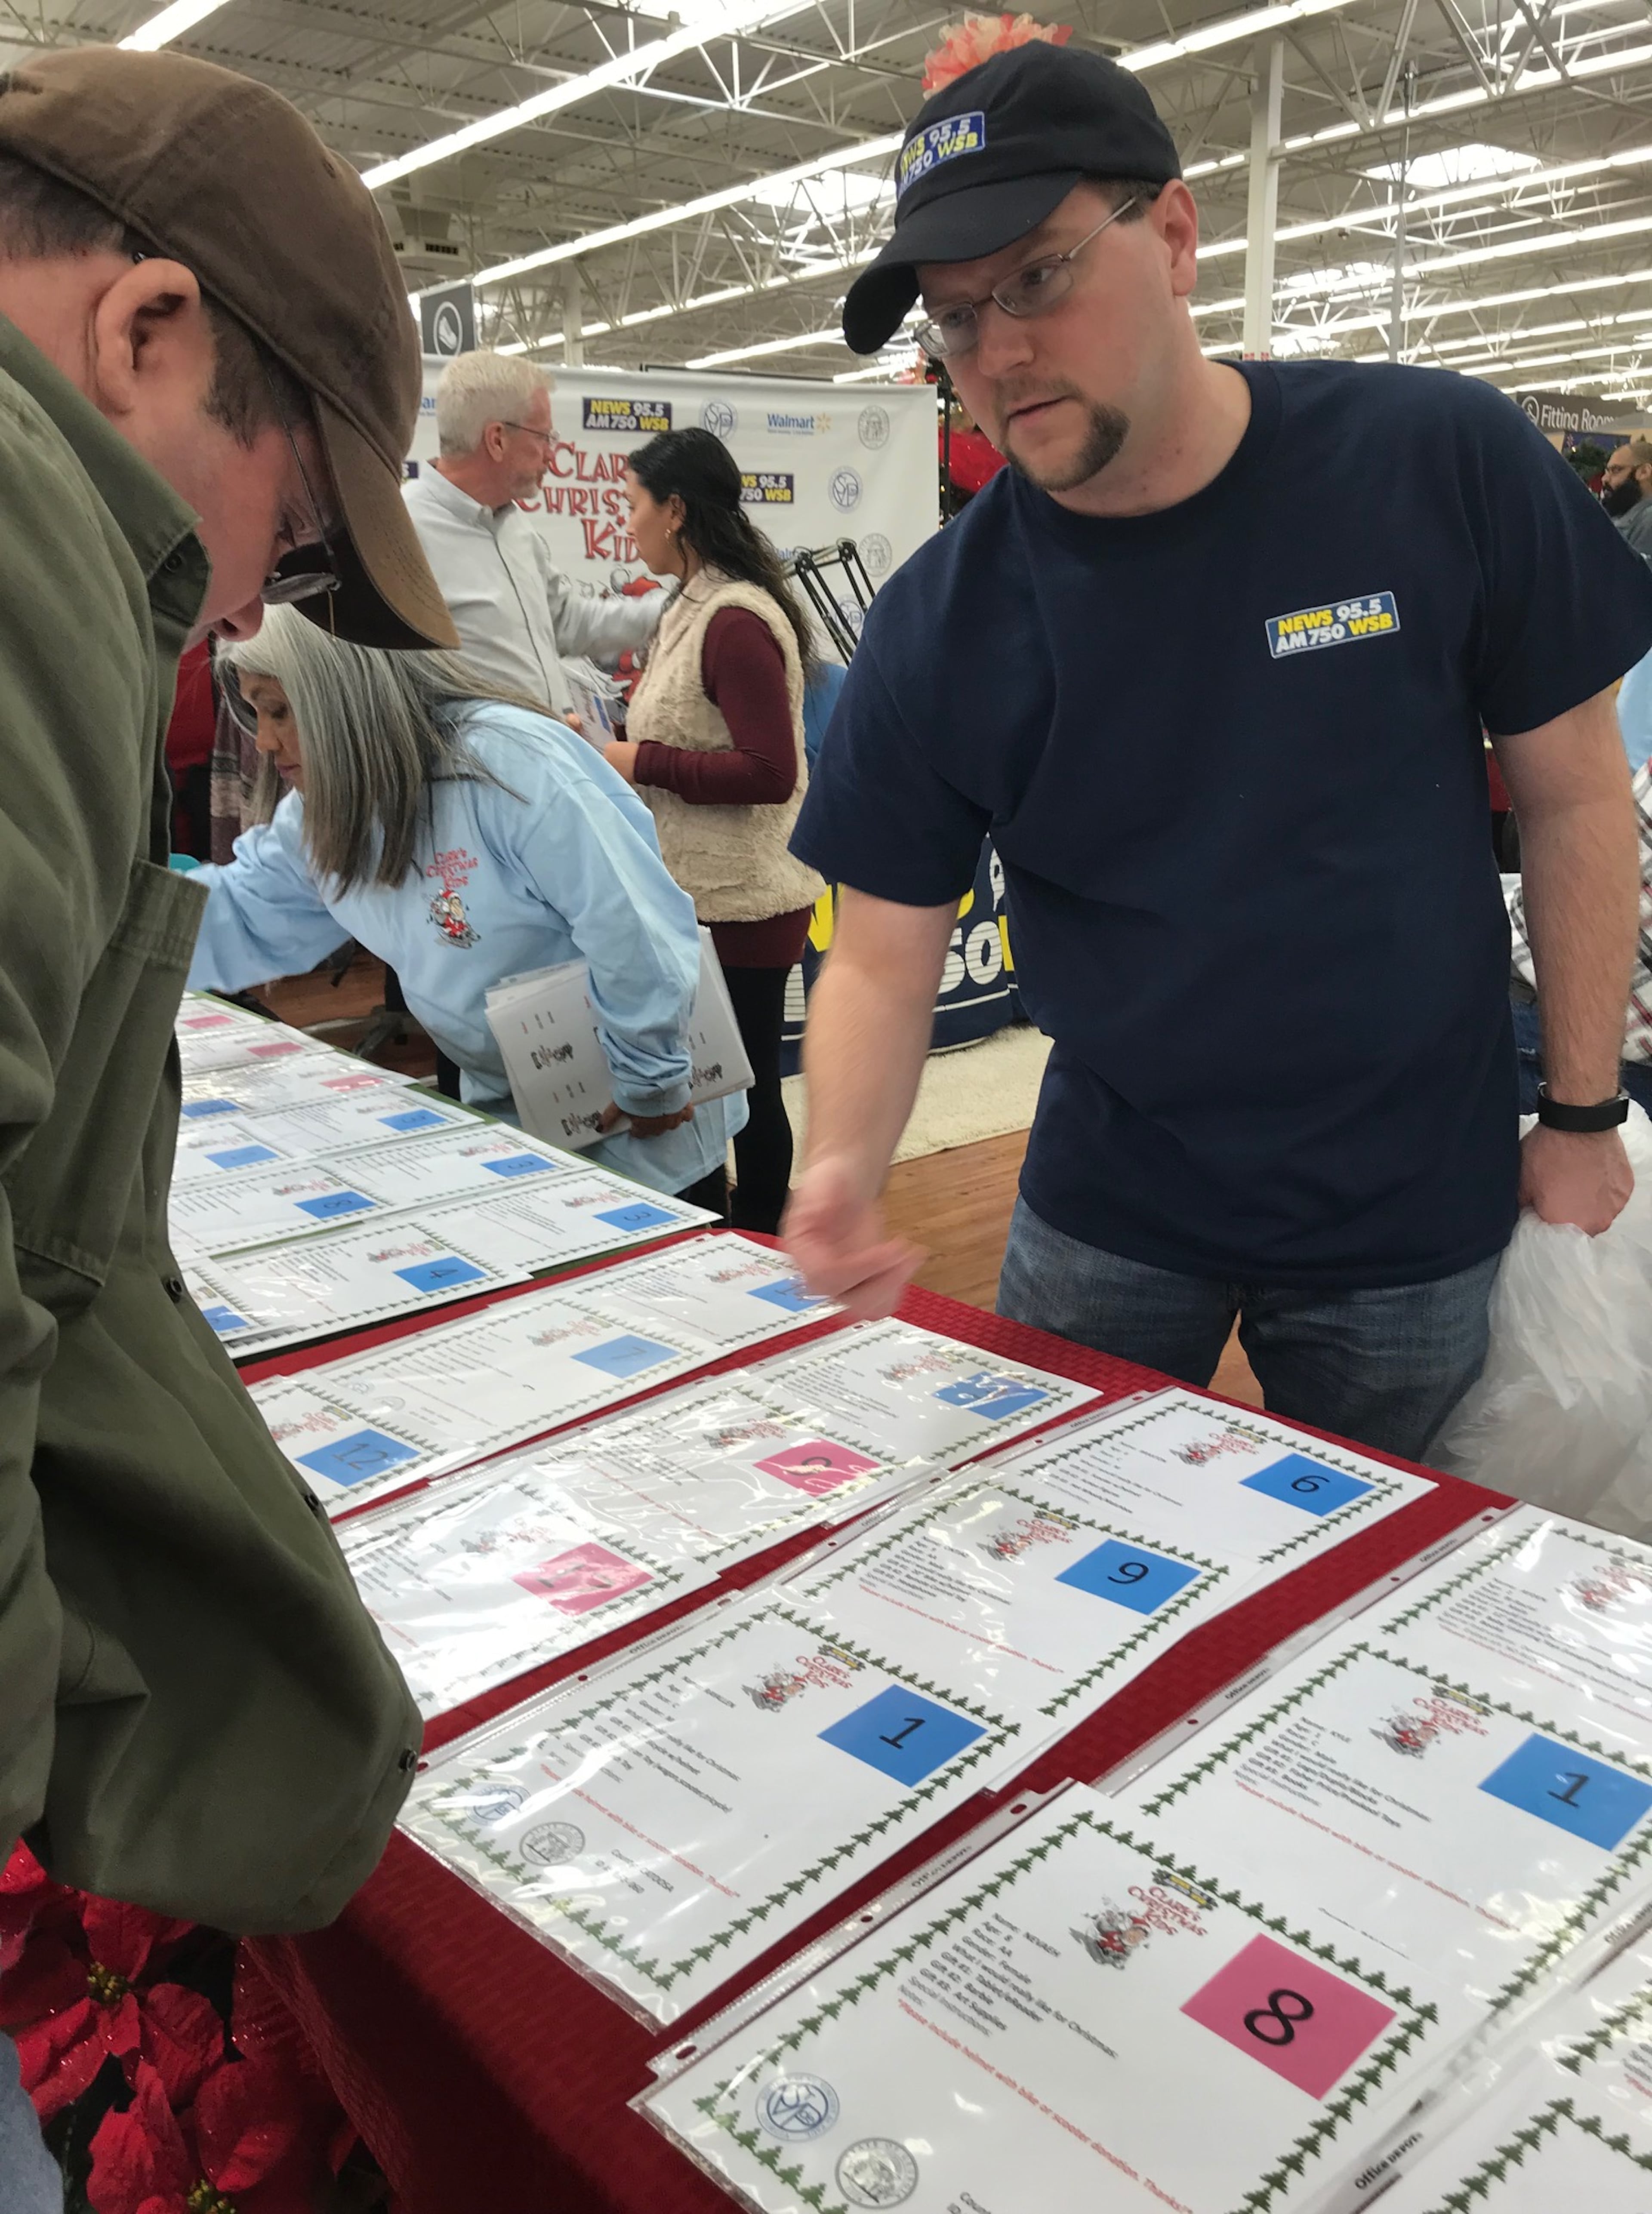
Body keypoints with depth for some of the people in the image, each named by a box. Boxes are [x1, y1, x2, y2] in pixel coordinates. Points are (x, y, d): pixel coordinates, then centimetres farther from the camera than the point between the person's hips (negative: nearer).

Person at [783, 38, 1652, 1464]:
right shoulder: (942, 624, -11)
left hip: (1413, 1224, 0)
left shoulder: (1440, 463, -13)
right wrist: (843, 1170, -27)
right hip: (1107, 1222, 1)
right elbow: (883, 955, -8)